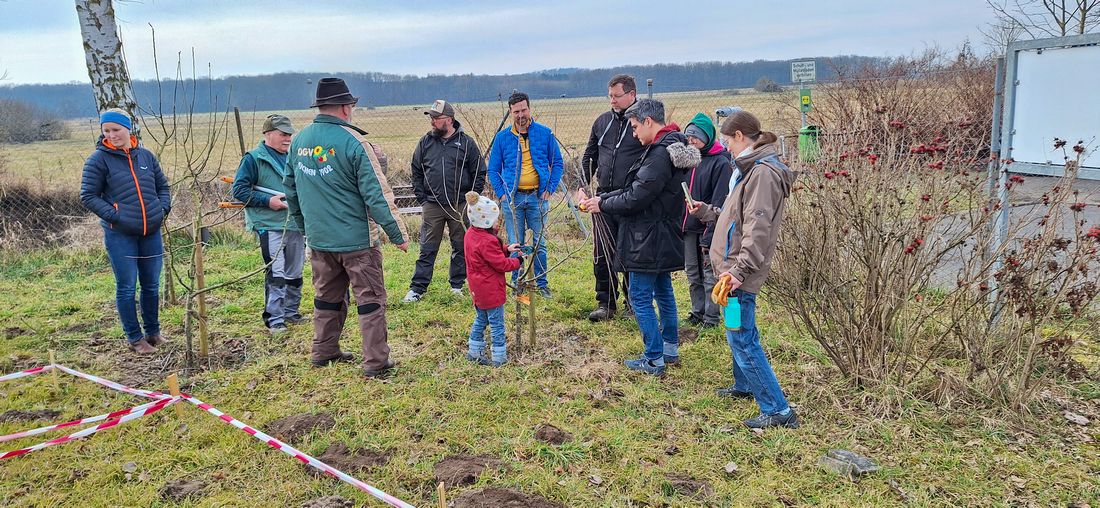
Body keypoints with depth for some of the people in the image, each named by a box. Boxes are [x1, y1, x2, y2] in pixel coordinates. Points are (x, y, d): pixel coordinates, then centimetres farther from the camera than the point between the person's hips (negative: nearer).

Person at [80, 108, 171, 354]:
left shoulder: (145, 155, 8)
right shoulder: (98, 159, -4)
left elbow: (162, 186, 17)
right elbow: (88, 196, -4)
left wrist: (163, 209, 1)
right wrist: (115, 216, -14)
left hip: (151, 232, 4)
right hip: (119, 234, -4)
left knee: (152, 285, 13)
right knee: (126, 288, 1)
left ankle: (153, 332, 28)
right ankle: (135, 338, 13)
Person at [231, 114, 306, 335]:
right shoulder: (253, 158, -4)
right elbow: (239, 190, -8)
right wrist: (268, 201, -16)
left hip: (296, 225, 7)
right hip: (270, 227, -7)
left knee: (295, 274, 14)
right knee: (275, 274, -10)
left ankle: (291, 311, 28)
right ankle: (274, 319, -4)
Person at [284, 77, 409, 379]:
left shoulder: (299, 142, 5)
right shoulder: (352, 142, -15)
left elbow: (290, 189, 14)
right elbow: (376, 193, -17)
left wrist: (305, 226, 25)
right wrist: (397, 234, -11)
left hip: (318, 238, 6)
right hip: (356, 238, -6)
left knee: (327, 296, 20)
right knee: (370, 298, 3)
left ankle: (324, 352, 32)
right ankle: (375, 362, 7)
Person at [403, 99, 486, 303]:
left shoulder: (466, 143, 0)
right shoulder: (425, 142, 6)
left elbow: (479, 173, 4)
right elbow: (416, 173, 11)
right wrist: (422, 199, 3)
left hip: (460, 206, -1)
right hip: (432, 206, 1)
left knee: (461, 247, 9)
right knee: (427, 249, 2)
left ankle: (457, 285, 22)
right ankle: (417, 288, 8)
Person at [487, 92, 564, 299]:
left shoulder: (545, 133, 2)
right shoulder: (502, 137, 4)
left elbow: (557, 163, 7)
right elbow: (493, 169, 9)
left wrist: (550, 188, -3)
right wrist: (501, 193, -2)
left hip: (537, 197, 0)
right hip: (512, 198, 1)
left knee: (539, 243, 6)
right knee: (515, 245, 5)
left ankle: (542, 284, 17)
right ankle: (517, 285, 16)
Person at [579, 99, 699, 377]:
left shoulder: (660, 154, -22)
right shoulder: (668, 148, 11)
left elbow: (635, 198, -23)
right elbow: (636, 189, 13)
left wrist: (602, 205, -8)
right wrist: (600, 198, 6)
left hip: (648, 241, -10)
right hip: (663, 239, 10)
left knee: (640, 298, -1)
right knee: (663, 292, 19)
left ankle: (654, 360, 6)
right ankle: (671, 348, 32)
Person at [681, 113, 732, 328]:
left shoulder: (721, 163, -11)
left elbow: (719, 203, -15)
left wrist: (708, 236, -19)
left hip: (707, 228, -6)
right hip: (688, 227, 6)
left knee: (710, 275, 3)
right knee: (692, 275, 14)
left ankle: (711, 317, 13)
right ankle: (698, 312, 26)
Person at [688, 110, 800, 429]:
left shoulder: (763, 172, -17)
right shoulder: (750, 169, 15)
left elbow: (758, 228, -24)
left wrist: (740, 268, -29)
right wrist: (707, 212, 22)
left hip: (741, 273, -10)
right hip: (734, 267, 10)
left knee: (742, 339, -7)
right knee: (739, 334, 22)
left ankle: (778, 411, -1)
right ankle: (744, 385, 40)